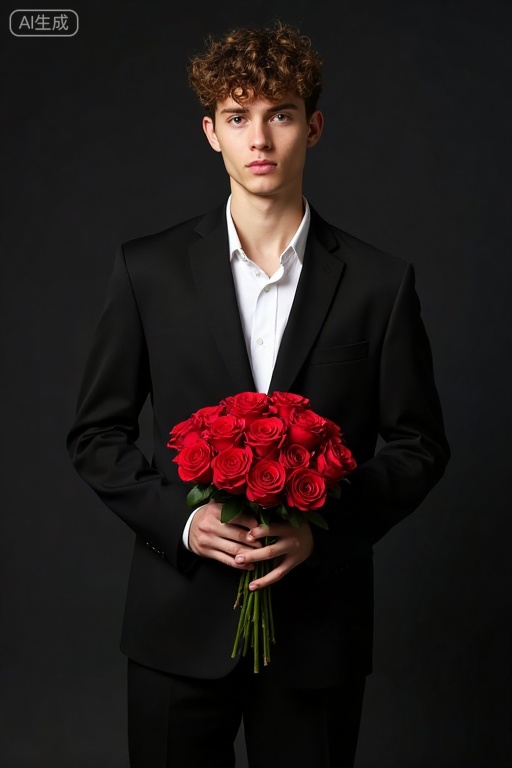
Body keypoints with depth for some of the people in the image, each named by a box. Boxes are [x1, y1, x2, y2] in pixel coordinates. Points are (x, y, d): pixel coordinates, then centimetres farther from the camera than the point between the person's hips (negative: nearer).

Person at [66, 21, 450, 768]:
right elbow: (96, 434, 3)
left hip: (318, 619, 0)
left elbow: (419, 444, 2)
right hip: (181, 621, 0)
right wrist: (181, 521, -12)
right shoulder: (149, 269, -1)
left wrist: (324, 529, -12)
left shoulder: (379, 282, -2)